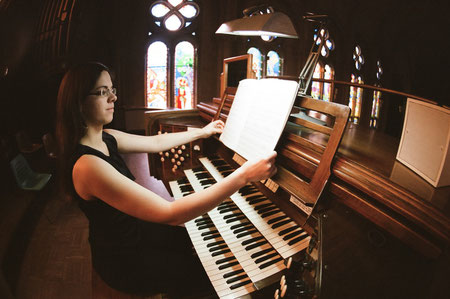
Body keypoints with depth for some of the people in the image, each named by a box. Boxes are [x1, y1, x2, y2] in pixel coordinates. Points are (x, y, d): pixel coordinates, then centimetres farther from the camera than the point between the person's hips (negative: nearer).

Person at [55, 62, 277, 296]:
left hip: (134, 231, 8)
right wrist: (244, 175, -41)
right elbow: (170, 214, -40)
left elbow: (156, 142, 10)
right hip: (124, 261, -8)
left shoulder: (105, 139, -6)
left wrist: (202, 132, 21)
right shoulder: (87, 165, -35)